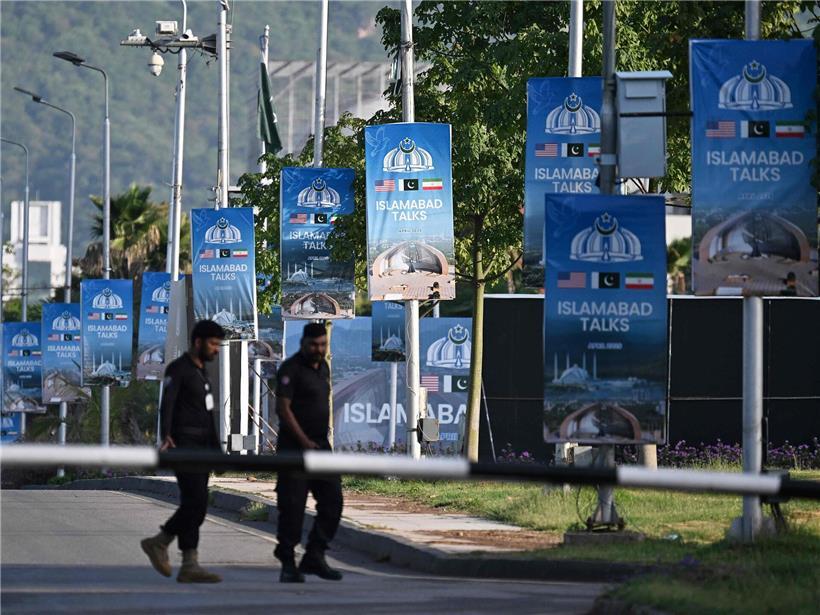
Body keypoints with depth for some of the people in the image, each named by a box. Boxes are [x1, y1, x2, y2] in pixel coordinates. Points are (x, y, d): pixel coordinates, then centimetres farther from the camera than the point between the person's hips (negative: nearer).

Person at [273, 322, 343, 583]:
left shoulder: (323, 367, 14)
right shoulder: (291, 369, -11)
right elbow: (283, 408, -16)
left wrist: (320, 441, 17)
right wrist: (304, 441, -19)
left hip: (320, 445, 7)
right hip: (294, 448, -7)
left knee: (332, 501, 0)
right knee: (292, 506, -4)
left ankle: (314, 557, 7)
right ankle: (288, 564, 2)